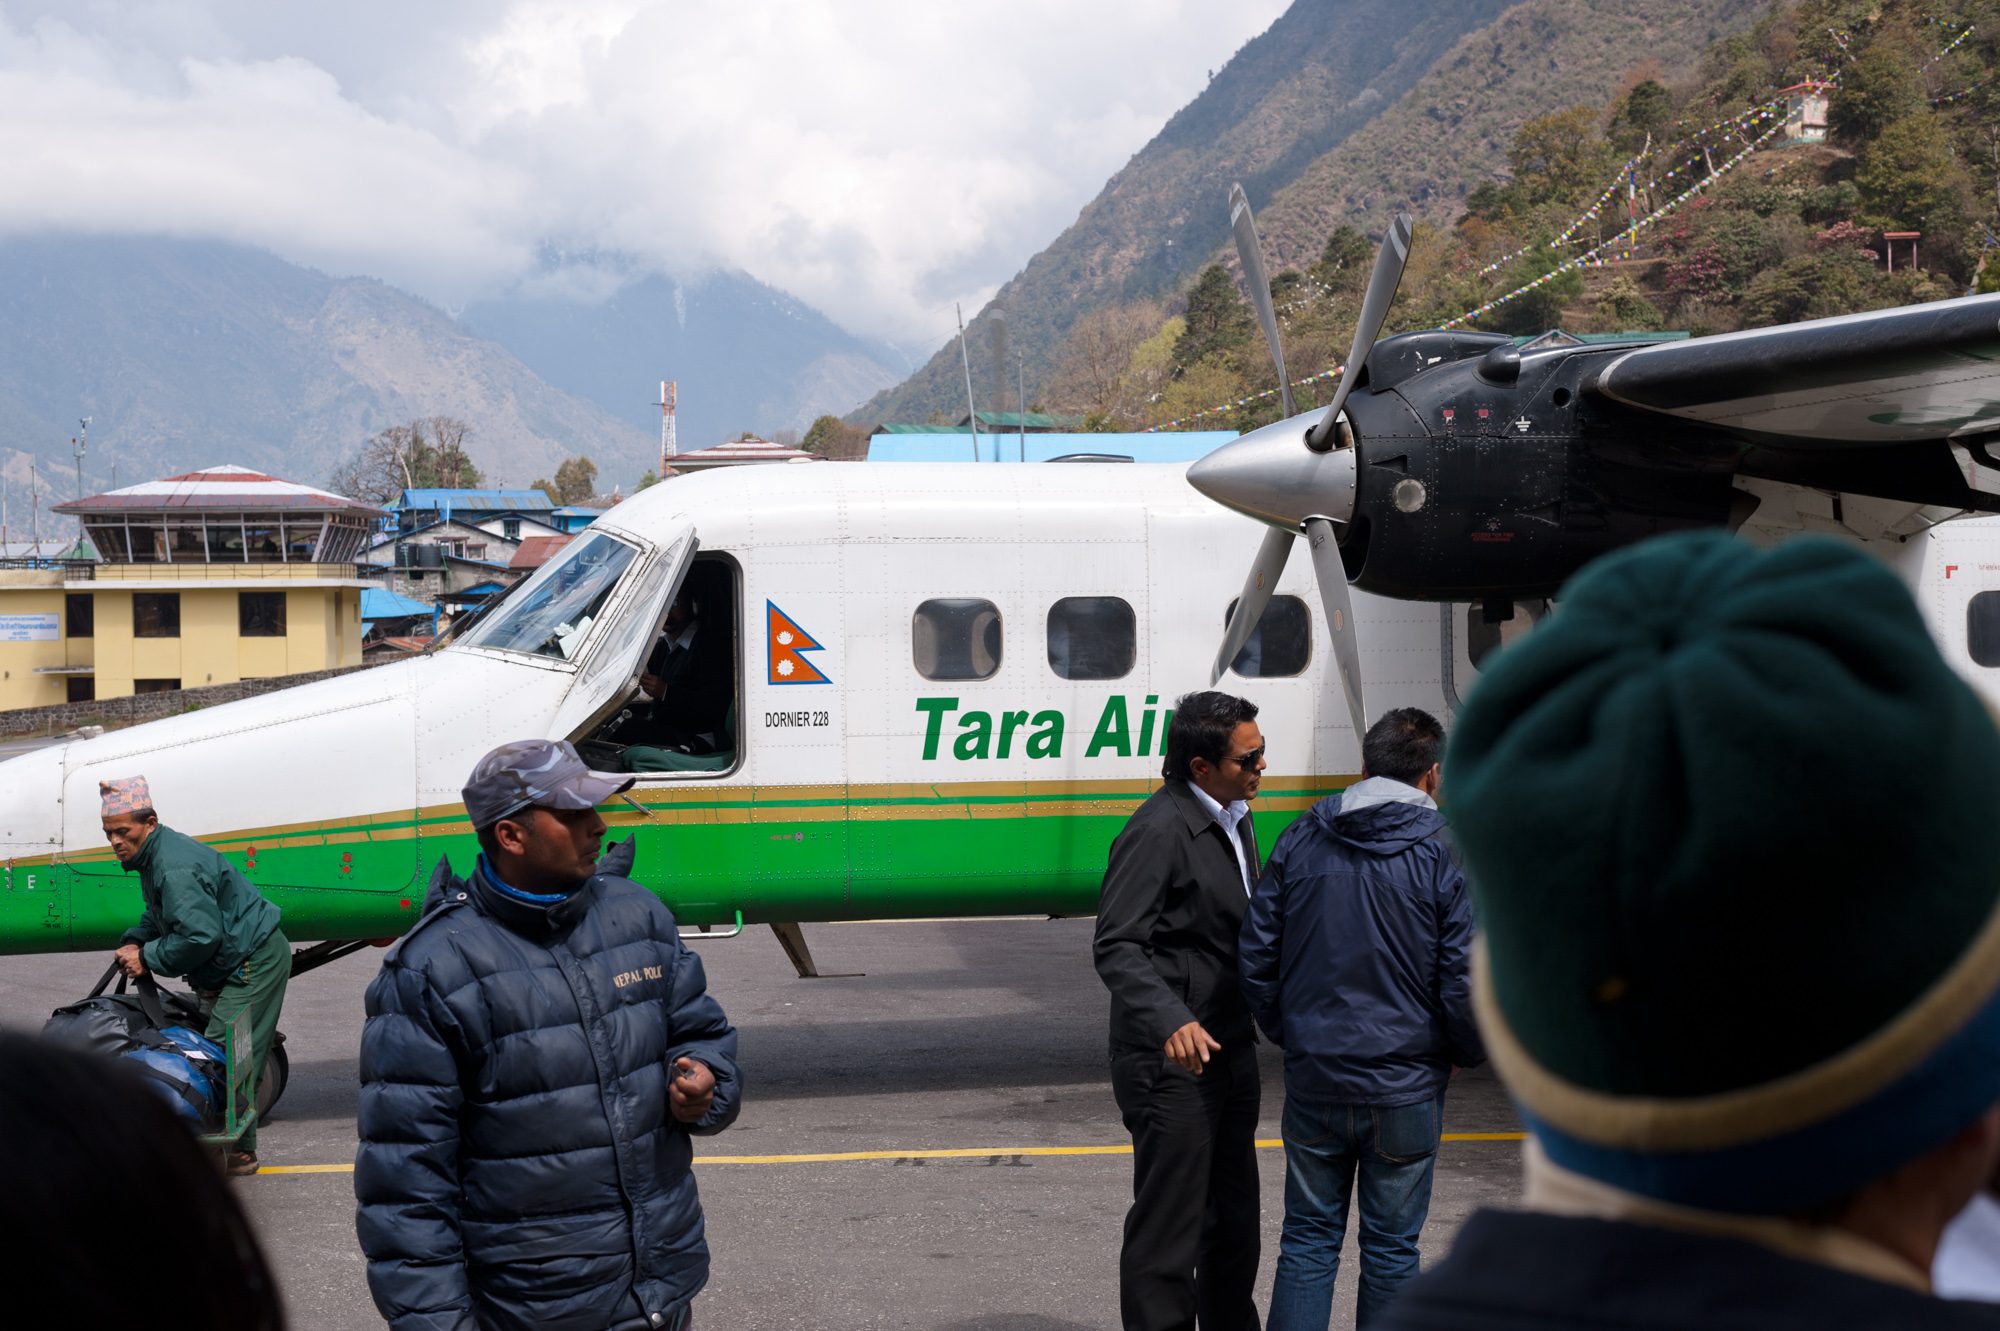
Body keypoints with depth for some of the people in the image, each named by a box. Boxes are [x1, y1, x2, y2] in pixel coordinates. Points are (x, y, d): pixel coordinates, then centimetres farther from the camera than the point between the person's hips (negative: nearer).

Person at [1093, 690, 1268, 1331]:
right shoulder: (1160, 831, -19)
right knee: (1169, 1229, -2)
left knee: (1234, 1222, 20)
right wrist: (1170, 1021, -37)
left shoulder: (1233, 821, 12)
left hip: (1229, 1054, 9)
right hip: (1171, 1064, -9)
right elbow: (1117, 946, -24)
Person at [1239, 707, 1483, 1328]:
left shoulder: (1300, 839, 1)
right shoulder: (1450, 852, -9)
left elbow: (1256, 956, 3)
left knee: (1308, 1238, 11)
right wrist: (1469, 1051, 7)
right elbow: (1464, 981, -11)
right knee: (1390, 1246, 9)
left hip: (1313, 1077, 2)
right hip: (1405, 1087, -2)